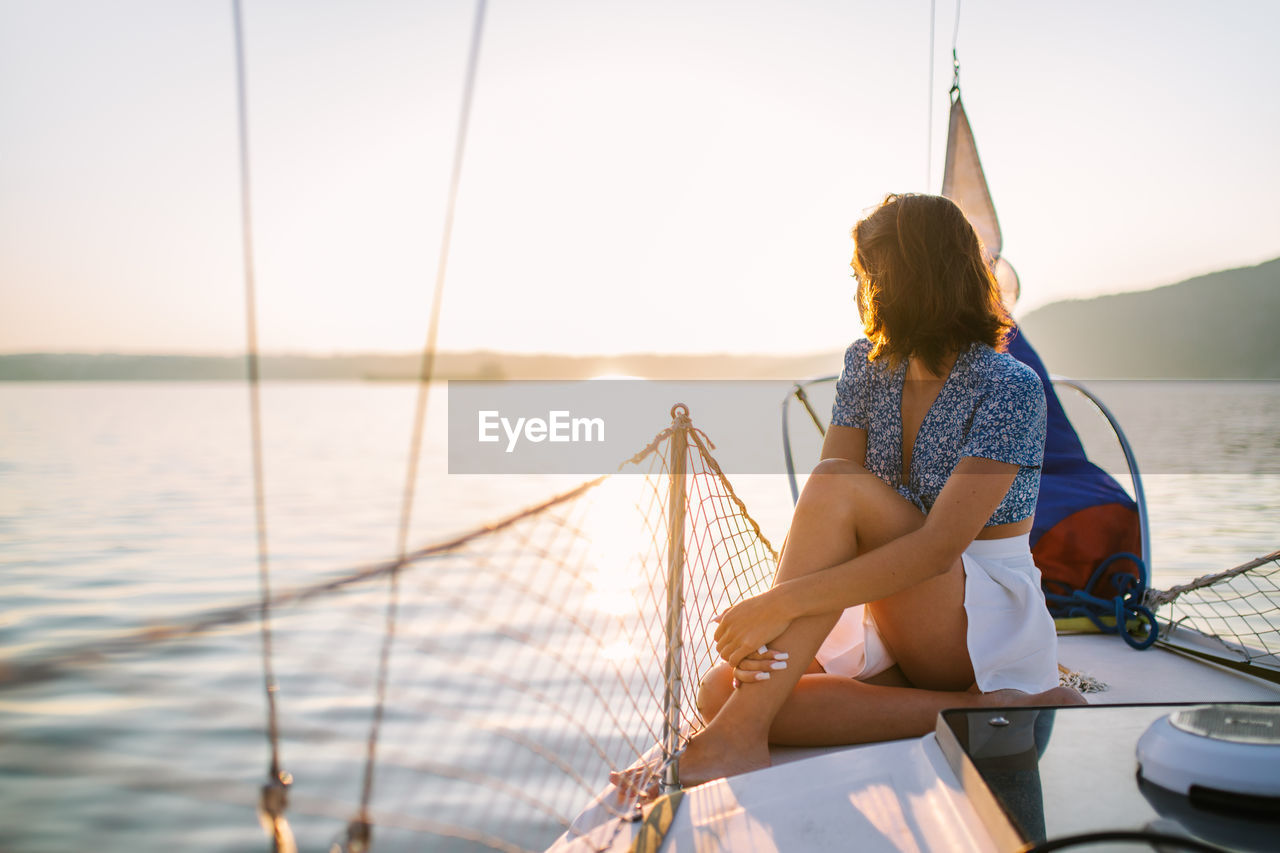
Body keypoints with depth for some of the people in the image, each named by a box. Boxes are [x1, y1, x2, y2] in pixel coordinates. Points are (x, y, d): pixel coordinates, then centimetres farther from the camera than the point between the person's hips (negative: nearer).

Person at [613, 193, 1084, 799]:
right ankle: (975, 711, -21)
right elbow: (814, 518, -6)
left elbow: (938, 548, -26)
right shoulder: (868, 366, 4)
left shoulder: (1010, 387, -15)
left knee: (843, 487, -30)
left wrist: (783, 602, -34)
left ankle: (739, 738, -32)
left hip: (989, 622, -6)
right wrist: (766, 615, -24)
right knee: (722, 690, -18)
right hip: (898, 614, 7)